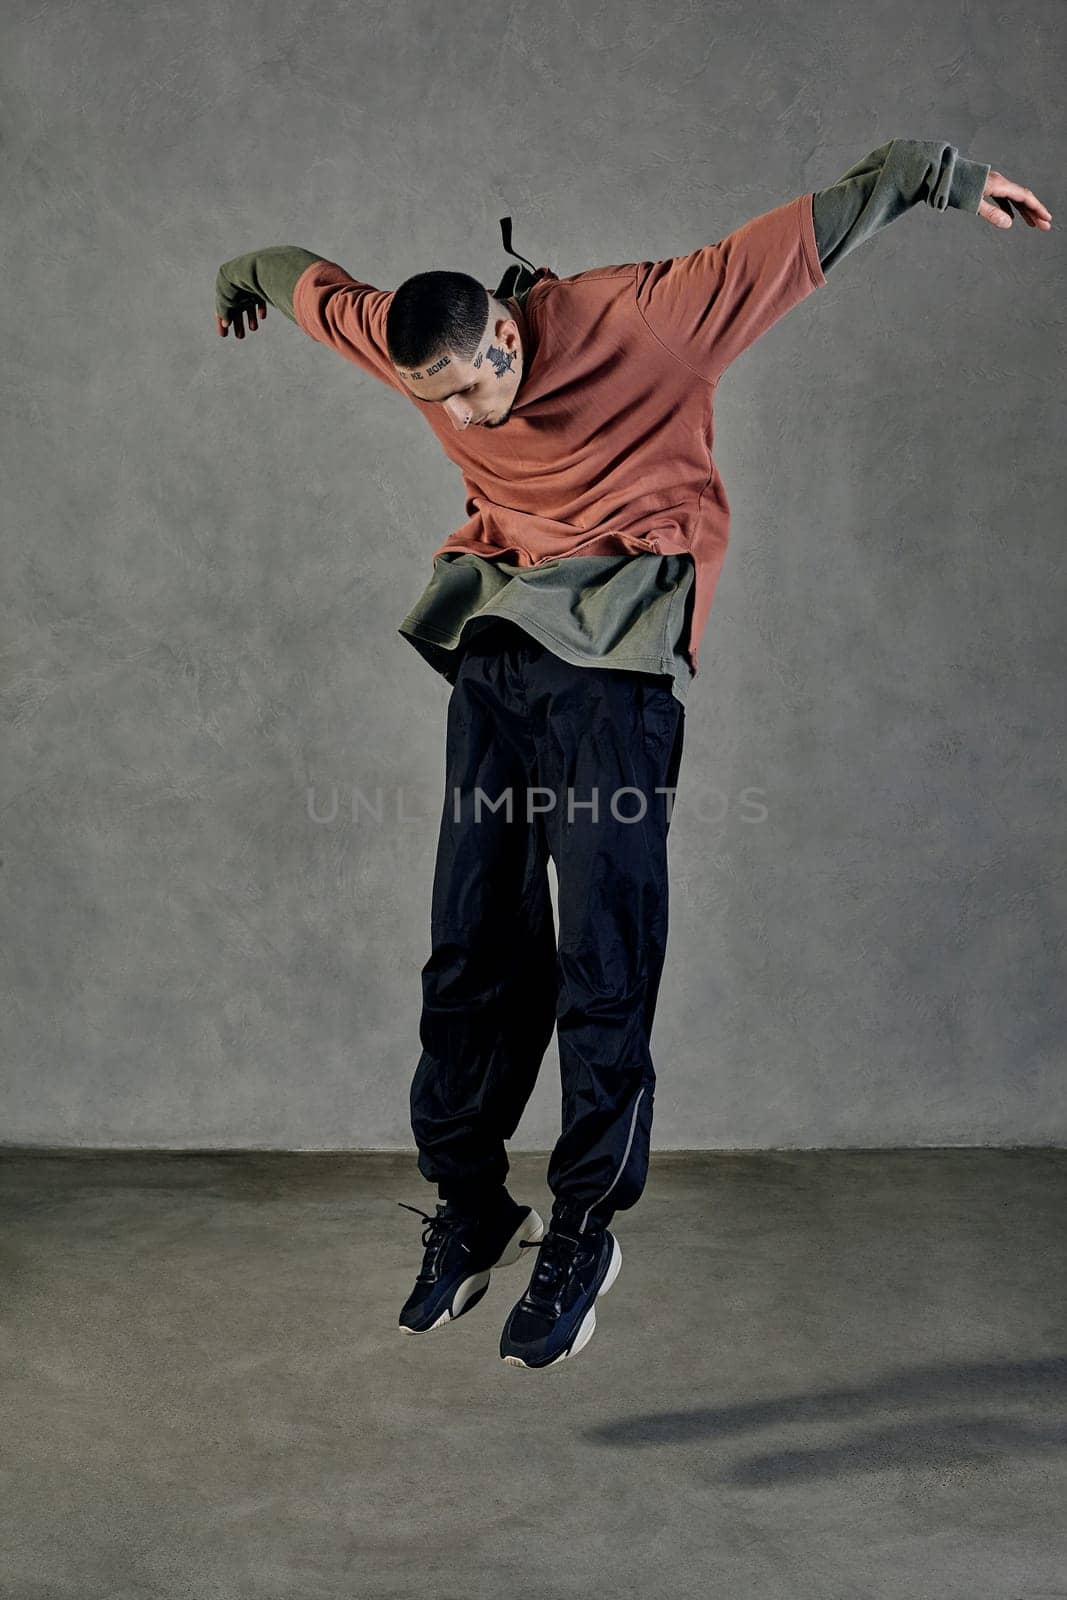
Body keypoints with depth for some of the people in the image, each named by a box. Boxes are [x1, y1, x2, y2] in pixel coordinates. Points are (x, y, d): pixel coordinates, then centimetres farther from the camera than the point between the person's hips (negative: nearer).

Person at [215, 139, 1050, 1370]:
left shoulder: (637, 319, -7)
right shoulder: (415, 345, 8)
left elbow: (800, 236, -2)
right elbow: (317, 284, 29)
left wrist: (941, 177, -1)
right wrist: (243, 275, 47)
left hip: (615, 659, -5)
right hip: (495, 648, 5)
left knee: (603, 963, -7)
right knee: (471, 947, 3)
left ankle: (584, 1234, 6)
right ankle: (468, 1211, 16)